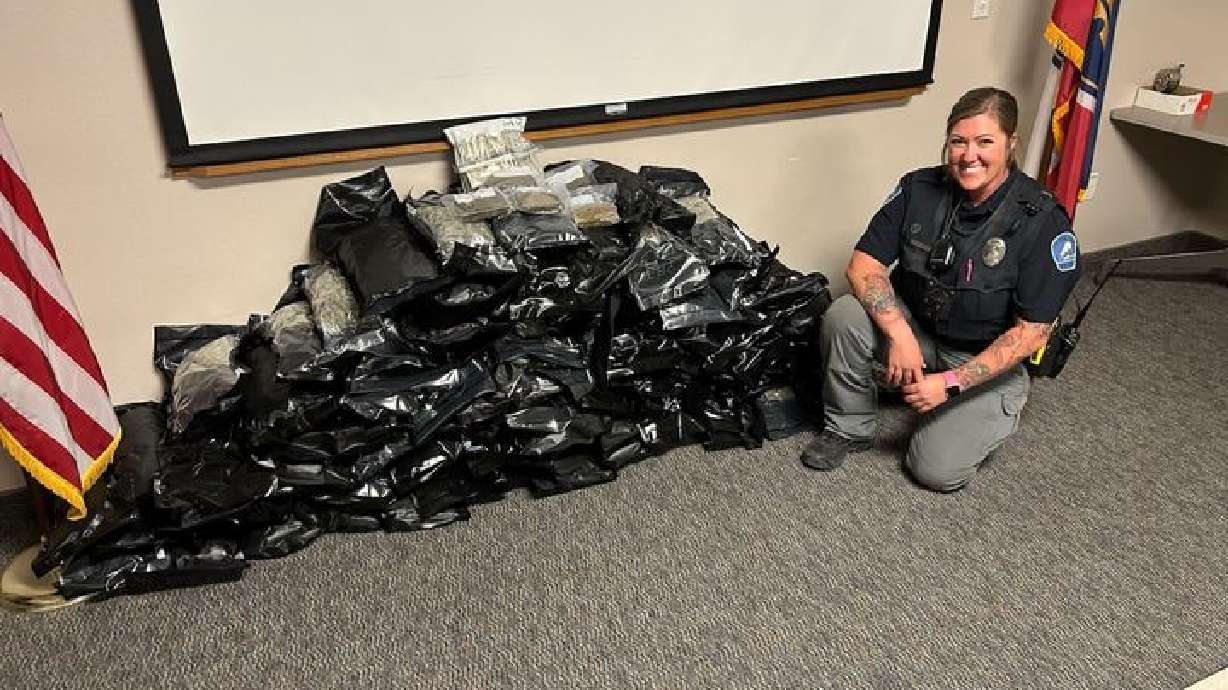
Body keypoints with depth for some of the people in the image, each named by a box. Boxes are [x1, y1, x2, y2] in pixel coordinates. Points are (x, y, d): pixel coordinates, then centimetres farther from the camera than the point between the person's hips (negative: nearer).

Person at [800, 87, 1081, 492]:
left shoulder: (1043, 223, -20)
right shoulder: (919, 189, -10)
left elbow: (1032, 333, -18)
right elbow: (864, 263, -13)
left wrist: (951, 382, -24)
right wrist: (899, 334, -29)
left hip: (986, 359, -2)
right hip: (913, 326, 3)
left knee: (937, 470, -17)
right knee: (843, 316, -28)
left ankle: (995, 412, 17)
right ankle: (848, 428, -5)